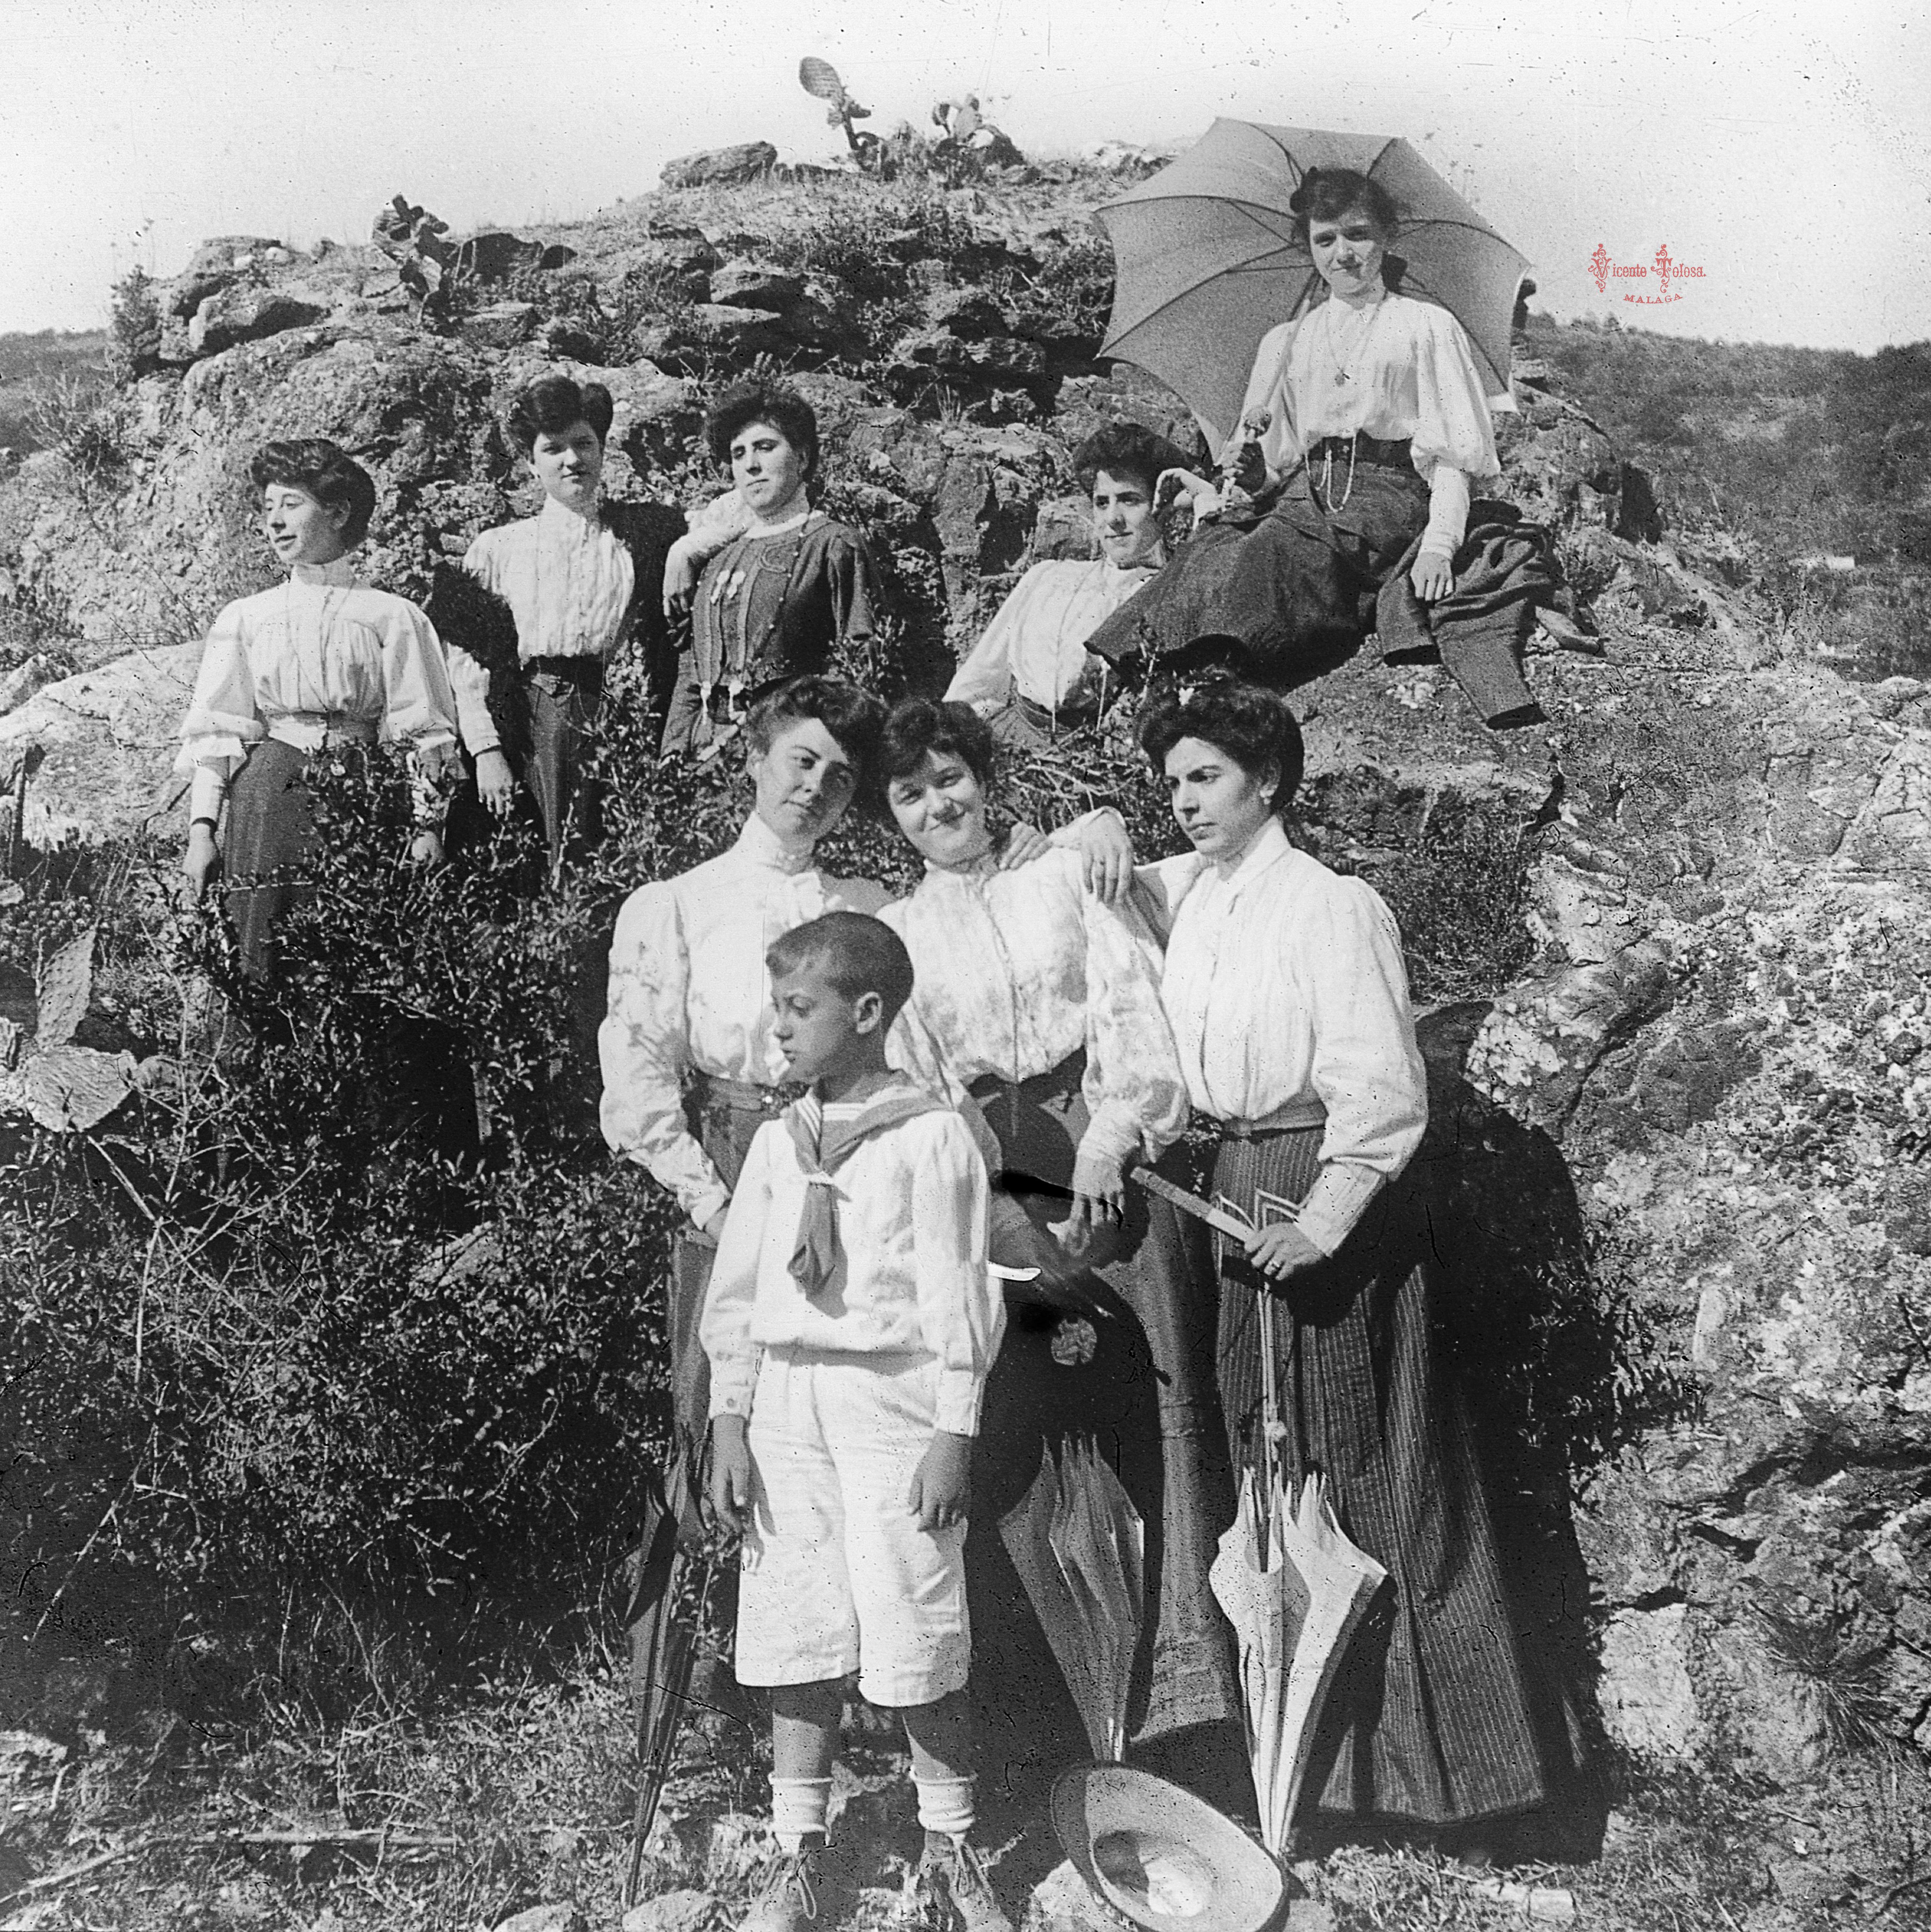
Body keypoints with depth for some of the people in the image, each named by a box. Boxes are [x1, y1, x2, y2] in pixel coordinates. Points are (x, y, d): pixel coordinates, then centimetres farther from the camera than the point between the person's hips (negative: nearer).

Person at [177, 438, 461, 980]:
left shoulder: (392, 617, 4)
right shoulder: (244, 619, 10)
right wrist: (201, 828, -2)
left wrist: (428, 827, -6)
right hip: (270, 793, 1)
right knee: (264, 965, -5)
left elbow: (423, 735, 2)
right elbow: (215, 733, 7)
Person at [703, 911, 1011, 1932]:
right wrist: (729, 1423, 5)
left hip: (892, 1396, -4)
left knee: (919, 1638, -1)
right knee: (796, 1637, 7)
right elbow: (737, 1290, 11)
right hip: (787, 1398, 5)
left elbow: (957, 1293, -7)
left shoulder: (931, 1137, -6)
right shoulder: (776, 1142, 9)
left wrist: (954, 1434, -10)